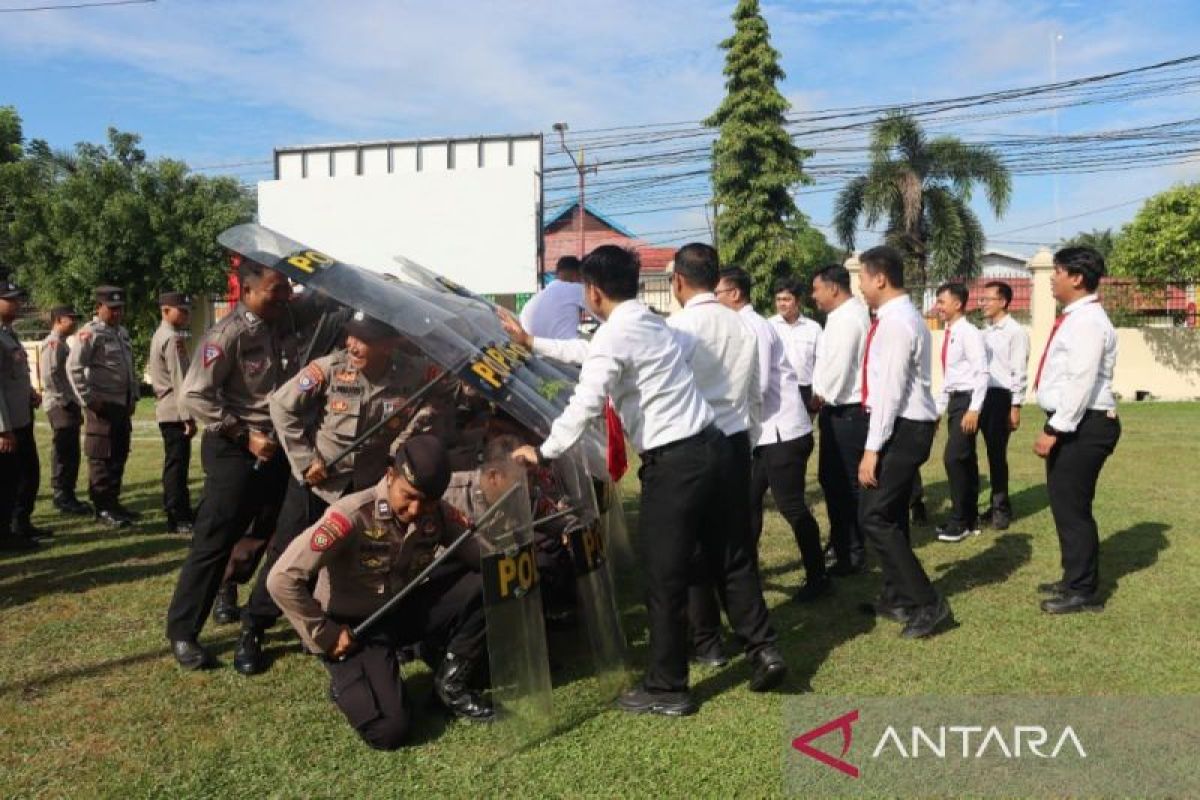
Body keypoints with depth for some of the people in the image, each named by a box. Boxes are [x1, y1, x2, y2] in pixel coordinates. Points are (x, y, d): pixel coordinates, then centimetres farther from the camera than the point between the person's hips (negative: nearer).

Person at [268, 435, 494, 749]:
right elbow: (282, 579, -29)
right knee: (388, 730, -21)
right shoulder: (352, 516, -29)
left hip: (406, 611, 5)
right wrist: (324, 636, -20)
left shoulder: (437, 514, -11)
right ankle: (349, 679, 13)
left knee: (488, 587, -17)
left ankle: (450, 684, 3)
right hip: (354, 628, -5)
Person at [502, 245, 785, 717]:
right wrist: (533, 343, 37)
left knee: (665, 578, 2)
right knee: (726, 556, 19)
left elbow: (584, 406, -18)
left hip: (673, 462, -9)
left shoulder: (614, 335, -13)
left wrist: (543, 452, -7)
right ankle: (764, 650, 24)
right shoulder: (647, 321, 17)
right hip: (707, 446, 10)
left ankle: (666, 688, 15)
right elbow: (590, 353, 30)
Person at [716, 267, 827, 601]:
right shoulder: (743, 325, 10)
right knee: (749, 499, 14)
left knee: (790, 505, -1)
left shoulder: (753, 326, -17)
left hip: (783, 431, -9)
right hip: (766, 431, 9)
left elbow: (757, 384, -25)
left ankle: (817, 578, 12)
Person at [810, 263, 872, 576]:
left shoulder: (848, 317, -17)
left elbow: (838, 367, -22)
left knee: (845, 483, -2)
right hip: (839, 410, 10)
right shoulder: (842, 315, 15)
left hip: (846, 412, -10)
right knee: (831, 479, 19)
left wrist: (822, 397, -10)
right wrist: (822, 397, 6)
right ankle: (840, 543, 32)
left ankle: (852, 554, 8)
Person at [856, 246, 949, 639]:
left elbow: (891, 391, -22)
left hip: (902, 429, -10)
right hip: (907, 426, 10)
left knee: (874, 516, -7)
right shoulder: (899, 316, 13)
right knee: (891, 514, 17)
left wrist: (872, 448, -21)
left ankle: (928, 603, 0)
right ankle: (897, 599, 29)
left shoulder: (897, 322, -19)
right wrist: (878, 442, 19)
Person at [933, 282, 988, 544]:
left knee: (954, 458, -12)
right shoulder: (949, 334, 14)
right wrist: (939, 407, 19)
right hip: (955, 400, 9)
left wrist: (974, 409, -24)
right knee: (964, 460, 13)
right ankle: (970, 519, 21)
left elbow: (982, 372, -20)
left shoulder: (969, 333, -13)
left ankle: (959, 521, -1)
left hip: (968, 399, -9)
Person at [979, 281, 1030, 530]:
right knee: (992, 453, 12)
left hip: (1002, 396, -7)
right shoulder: (985, 332, 14)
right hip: (984, 395, 7)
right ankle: (997, 505, 21)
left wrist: (1015, 407, -16)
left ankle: (1001, 508, 10)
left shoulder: (1016, 332, -9)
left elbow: (1019, 372, -12)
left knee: (998, 453, -2)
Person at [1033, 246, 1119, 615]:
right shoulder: (1074, 318, 15)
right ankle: (1075, 580, 31)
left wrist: (1054, 429, -23)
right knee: (1065, 504, 17)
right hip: (1071, 424, 10)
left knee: (1072, 506, -2)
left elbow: (1081, 382, -24)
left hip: (1084, 426, -10)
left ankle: (1084, 592, 9)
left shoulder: (1087, 321, -17)